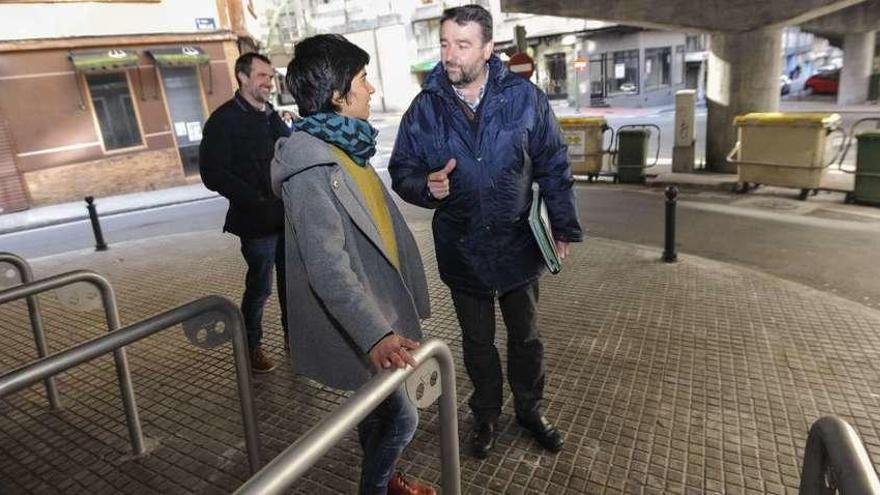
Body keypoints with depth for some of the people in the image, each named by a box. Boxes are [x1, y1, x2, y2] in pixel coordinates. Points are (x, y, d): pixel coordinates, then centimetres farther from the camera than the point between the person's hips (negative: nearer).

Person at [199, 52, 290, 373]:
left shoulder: (272, 116, 15)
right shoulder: (225, 119, -7)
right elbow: (213, 174, -13)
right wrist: (256, 200, -18)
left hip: (288, 216, 6)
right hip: (257, 222, -6)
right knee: (259, 287, 3)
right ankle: (250, 347, 22)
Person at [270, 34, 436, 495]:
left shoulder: (344, 146, 7)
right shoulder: (310, 164, -23)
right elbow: (327, 266, -29)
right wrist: (375, 334, -34)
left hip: (372, 309, 9)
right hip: (352, 324, -9)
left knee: (376, 407, 24)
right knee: (400, 418, 5)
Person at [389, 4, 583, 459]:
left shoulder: (524, 96, -8)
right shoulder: (425, 107, -7)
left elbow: (552, 166, -2)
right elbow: (401, 170, -1)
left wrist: (563, 227, 0)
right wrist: (426, 184, -24)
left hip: (518, 244, 0)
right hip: (462, 250, 1)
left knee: (525, 336, 18)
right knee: (477, 342, 18)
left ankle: (530, 409, 43)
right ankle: (486, 414, 42)